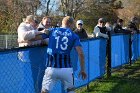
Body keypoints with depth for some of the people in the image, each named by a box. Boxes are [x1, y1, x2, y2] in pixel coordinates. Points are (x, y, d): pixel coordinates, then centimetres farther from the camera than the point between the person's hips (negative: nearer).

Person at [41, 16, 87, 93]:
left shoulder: (52, 31, 8)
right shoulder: (74, 36, 6)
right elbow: (80, 53, -3)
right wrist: (82, 69, 3)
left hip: (52, 68, 0)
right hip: (66, 68, 0)